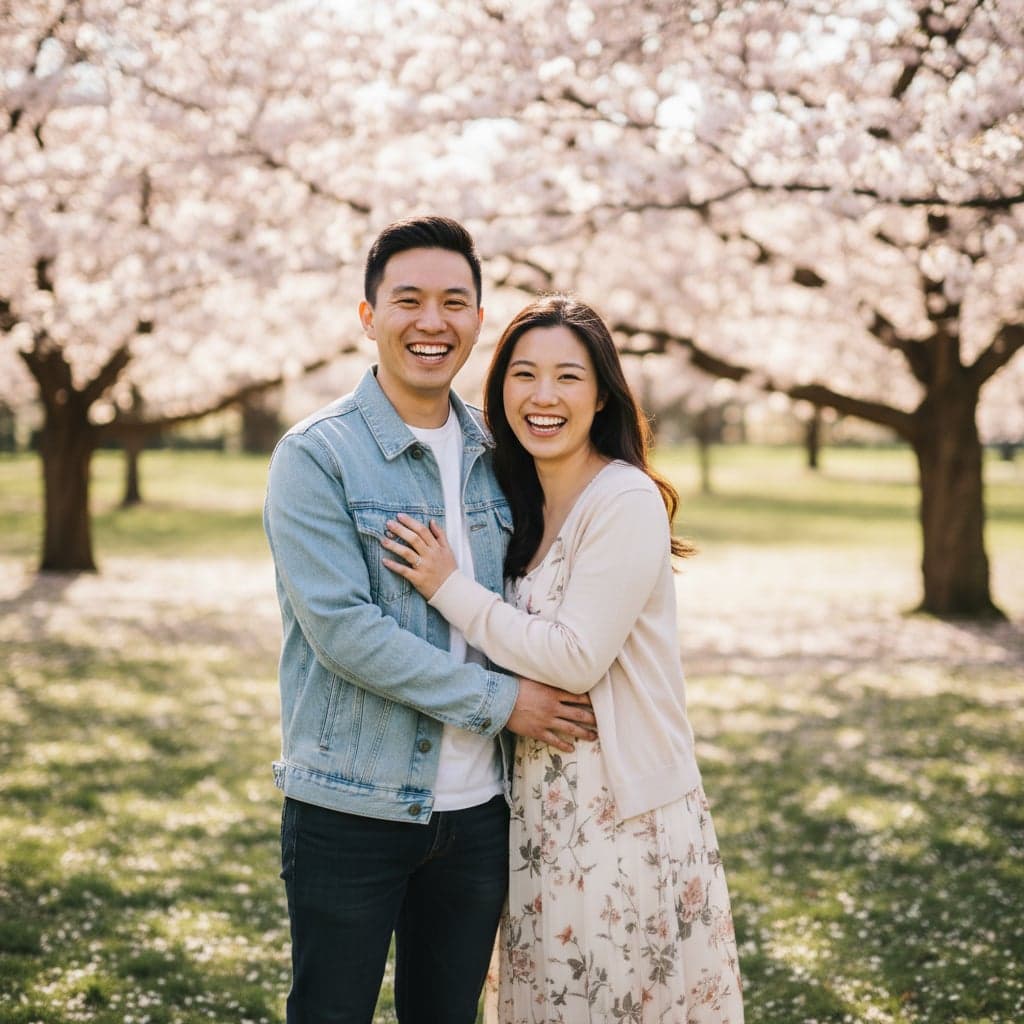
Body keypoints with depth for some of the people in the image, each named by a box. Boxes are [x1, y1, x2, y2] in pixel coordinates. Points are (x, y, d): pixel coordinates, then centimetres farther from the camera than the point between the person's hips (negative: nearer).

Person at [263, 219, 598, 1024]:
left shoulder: (496, 455, 8)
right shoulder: (316, 457, -10)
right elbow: (343, 627, -19)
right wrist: (497, 701, -15)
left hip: (476, 808, 5)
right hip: (352, 809, -5)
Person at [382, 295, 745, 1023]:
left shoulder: (626, 500, -15)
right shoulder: (523, 503, 9)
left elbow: (576, 658, -19)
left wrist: (449, 587, -14)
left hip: (624, 806, -7)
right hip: (545, 803, 8)